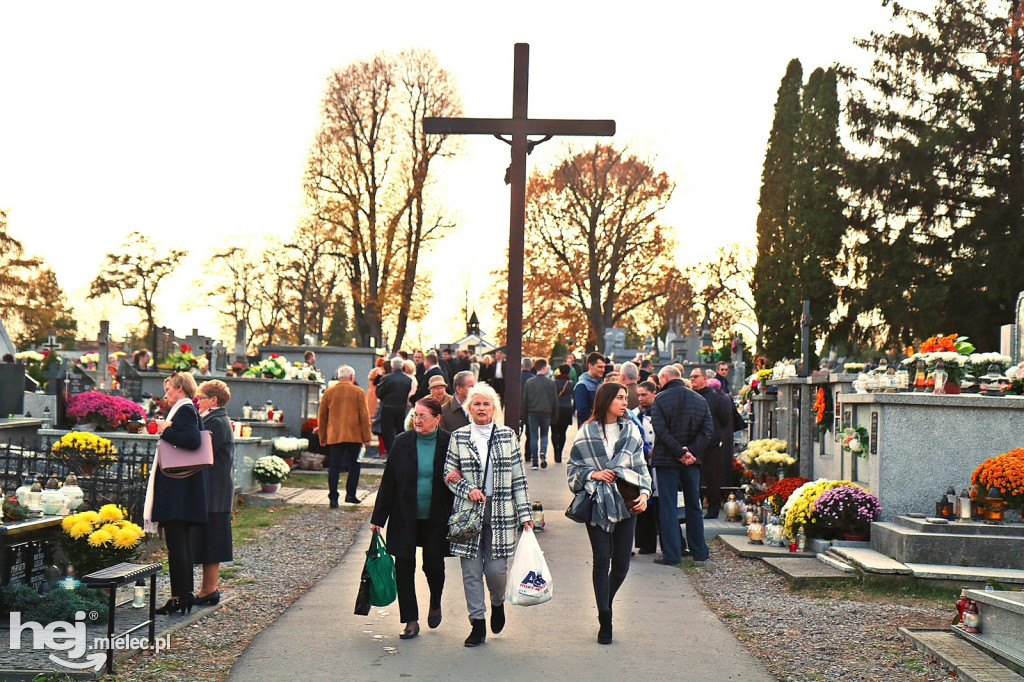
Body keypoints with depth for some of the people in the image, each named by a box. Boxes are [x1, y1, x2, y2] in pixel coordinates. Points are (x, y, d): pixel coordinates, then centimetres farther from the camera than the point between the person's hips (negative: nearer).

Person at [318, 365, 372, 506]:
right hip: (354, 436, -2)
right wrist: (366, 437, 1)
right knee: (354, 465, 12)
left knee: (334, 467, 3)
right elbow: (364, 416, -3)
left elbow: (322, 417, 11)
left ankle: (333, 498, -3)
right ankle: (350, 494, 6)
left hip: (334, 436, 2)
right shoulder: (358, 392, 0)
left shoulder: (328, 392, 7)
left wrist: (322, 437, 20)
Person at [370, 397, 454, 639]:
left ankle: (435, 604, 34)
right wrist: (378, 517, 1)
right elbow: (388, 481, 2)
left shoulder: (449, 442, -5)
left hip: (436, 519, -1)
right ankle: (411, 621, 14)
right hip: (405, 518, 1)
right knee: (404, 567, 1)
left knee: (433, 565, 2)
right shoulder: (402, 442, -1)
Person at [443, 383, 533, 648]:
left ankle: (497, 604, 30)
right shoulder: (458, 437, 5)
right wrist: (468, 489, -9)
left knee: (496, 569, -3)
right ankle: (477, 623, 13)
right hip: (467, 511, 1)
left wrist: (525, 513, 1)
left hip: (499, 512, 0)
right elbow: (448, 474, 9)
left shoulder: (508, 436, 5)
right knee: (471, 570, 1)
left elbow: (519, 478, 6)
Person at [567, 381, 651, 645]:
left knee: (621, 563, 4)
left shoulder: (631, 431, 9)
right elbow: (573, 467, 6)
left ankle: (606, 603, 30)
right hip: (597, 504, -3)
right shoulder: (586, 433, 1)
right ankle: (605, 622, 4)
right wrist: (592, 474, -12)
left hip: (626, 503, 3)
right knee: (602, 560, -5)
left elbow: (641, 466, 12)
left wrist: (644, 493, -2)